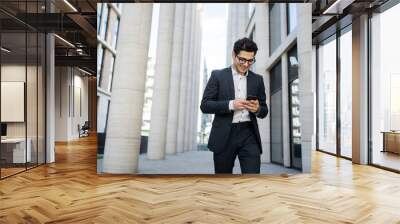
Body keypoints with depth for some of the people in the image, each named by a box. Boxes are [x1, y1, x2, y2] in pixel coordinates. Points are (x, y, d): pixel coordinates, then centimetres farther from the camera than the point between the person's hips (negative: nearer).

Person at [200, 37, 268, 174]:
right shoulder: (218, 75, 5)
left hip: (249, 134, 2)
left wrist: (257, 109, -9)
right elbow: (205, 105, -3)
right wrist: (230, 104, -17)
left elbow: (264, 111, 15)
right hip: (224, 136, -1)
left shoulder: (257, 79, 13)